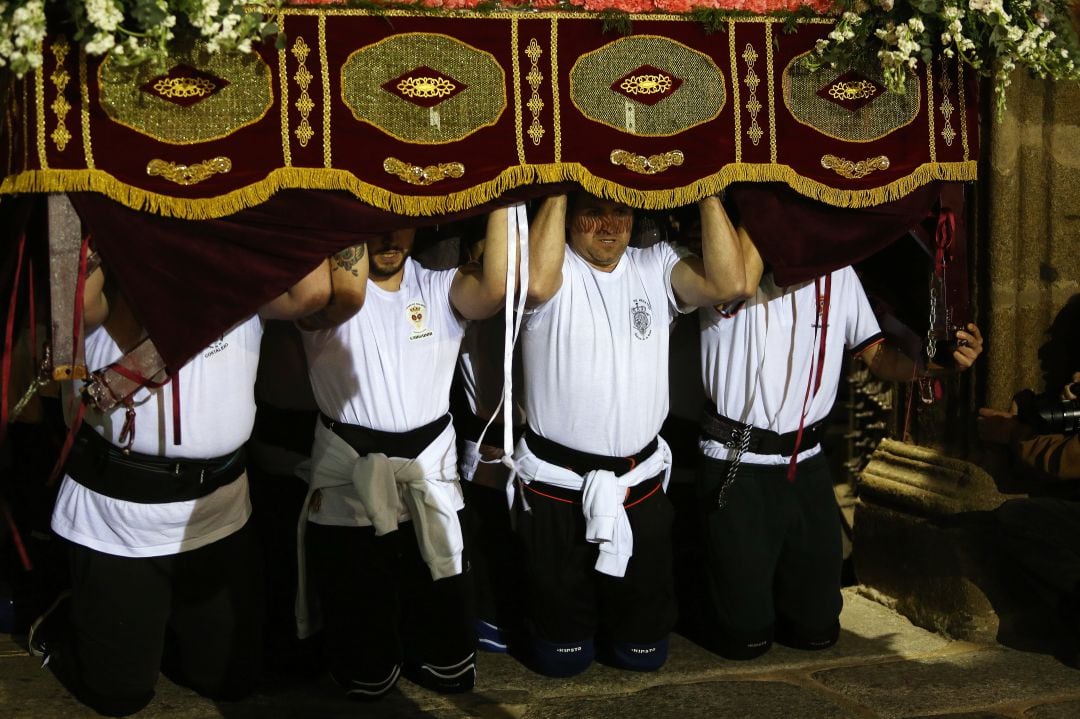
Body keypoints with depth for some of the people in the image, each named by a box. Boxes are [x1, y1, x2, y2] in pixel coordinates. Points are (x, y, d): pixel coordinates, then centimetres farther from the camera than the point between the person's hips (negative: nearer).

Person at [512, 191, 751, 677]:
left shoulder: (656, 267, 3)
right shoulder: (556, 268, -7)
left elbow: (729, 283, -13)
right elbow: (537, 283, -32)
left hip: (640, 484, 3)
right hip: (557, 486, -3)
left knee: (644, 651, 15)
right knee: (561, 656, 11)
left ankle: (617, 618, 46)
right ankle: (572, 614, 43)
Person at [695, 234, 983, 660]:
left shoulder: (837, 274, 7)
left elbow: (878, 356, 5)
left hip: (807, 465, 5)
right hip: (737, 466, -5)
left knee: (818, 629, 12)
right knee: (745, 638, 2)